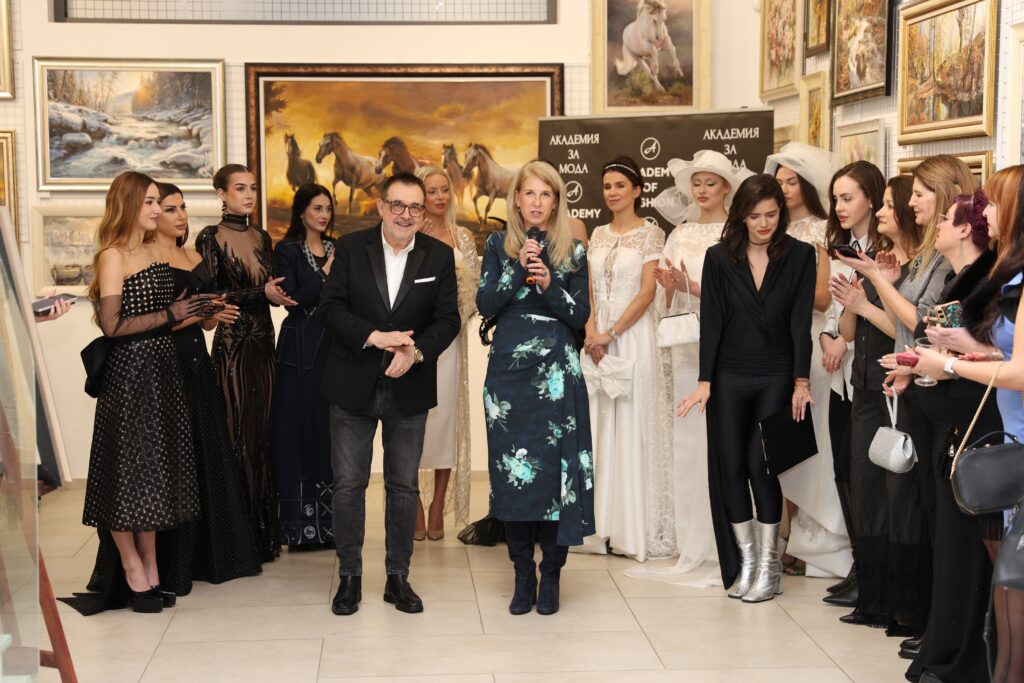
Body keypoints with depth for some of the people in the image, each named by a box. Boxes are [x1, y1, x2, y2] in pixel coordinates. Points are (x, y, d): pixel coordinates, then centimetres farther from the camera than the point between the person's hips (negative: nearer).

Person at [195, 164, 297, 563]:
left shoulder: (262, 238, 13)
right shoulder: (210, 238, -4)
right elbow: (212, 294, -11)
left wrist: (281, 292, -4)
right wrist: (261, 293, -19)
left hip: (263, 343, 6)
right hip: (232, 345, -6)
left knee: (262, 434, 8)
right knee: (238, 435, -4)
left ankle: (264, 531, 15)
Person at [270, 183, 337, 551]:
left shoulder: (335, 249, 14)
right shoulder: (287, 249, -3)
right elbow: (293, 299, -13)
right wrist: (325, 272, -13)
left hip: (332, 347, 5)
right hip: (301, 351, -5)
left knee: (330, 431, 6)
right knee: (300, 431, -2)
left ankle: (328, 520, 14)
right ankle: (300, 526, 3)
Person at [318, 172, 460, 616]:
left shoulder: (439, 256, 1)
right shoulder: (350, 248, -2)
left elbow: (448, 319, -3)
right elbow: (330, 308, -8)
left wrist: (416, 351, -20)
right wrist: (376, 337, -22)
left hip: (409, 389, 1)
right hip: (354, 386, -1)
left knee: (404, 487, 9)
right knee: (348, 484, 4)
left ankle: (398, 577, 22)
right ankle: (349, 576, 18)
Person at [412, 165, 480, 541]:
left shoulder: (463, 238, 10)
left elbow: (474, 289, 11)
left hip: (448, 337, 2)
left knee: (446, 415, 1)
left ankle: (438, 509, 10)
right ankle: (414, 507, 7)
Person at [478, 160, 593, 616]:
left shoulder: (572, 251, 7)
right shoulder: (499, 245, 8)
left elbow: (581, 315, 4)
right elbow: (484, 305, 0)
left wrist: (549, 285, -11)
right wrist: (518, 269, -12)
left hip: (557, 374, -1)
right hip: (508, 370, 1)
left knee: (556, 468, -4)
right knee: (512, 471, 1)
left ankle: (551, 574, 7)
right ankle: (523, 574, 12)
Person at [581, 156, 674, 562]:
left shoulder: (651, 234, -3)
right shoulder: (599, 235, 13)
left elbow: (647, 291, -10)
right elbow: (589, 289, 11)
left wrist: (611, 333, -14)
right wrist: (592, 330, -6)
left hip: (634, 335, -5)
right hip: (599, 339, 5)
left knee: (635, 429, -4)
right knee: (601, 429, 7)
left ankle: (640, 528, 3)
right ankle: (605, 523, 14)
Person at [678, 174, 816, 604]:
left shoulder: (800, 255, 0)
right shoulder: (719, 258, 2)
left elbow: (801, 322, -2)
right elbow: (711, 322, 0)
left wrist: (801, 381, -8)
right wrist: (704, 381, -5)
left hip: (776, 377, -2)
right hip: (729, 376, 2)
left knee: (761, 463, -6)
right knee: (730, 466, 2)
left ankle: (769, 567, 8)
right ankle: (744, 563, 15)